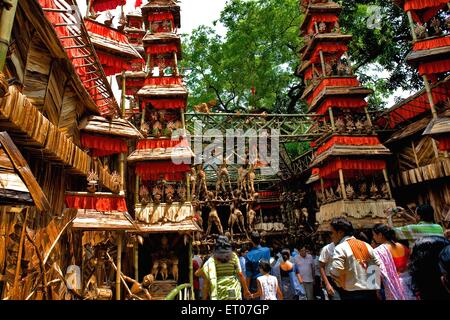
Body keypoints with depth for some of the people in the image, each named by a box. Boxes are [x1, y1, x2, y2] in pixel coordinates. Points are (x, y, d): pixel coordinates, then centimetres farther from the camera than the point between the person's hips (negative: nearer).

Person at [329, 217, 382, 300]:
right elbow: (379, 265, 11)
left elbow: (335, 271, -25)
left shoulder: (340, 248, -12)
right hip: (371, 291, 7)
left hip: (351, 294, -7)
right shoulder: (366, 245, 10)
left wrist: (343, 285, -8)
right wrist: (376, 287, 15)